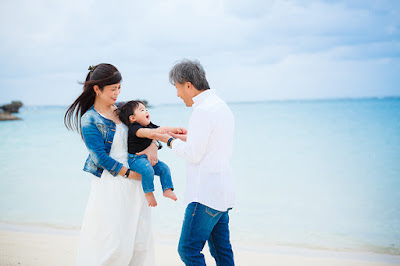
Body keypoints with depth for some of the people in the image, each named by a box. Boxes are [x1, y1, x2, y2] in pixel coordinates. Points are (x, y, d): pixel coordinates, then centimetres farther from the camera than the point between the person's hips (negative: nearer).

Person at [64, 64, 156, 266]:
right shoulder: (89, 120, -9)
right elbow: (101, 156, -12)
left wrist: (153, 145, -6)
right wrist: (129, 173, -13)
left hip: (133, 182, 7)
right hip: (110, 183, -7)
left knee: (140, 237, 7)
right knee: (113, 243, -6)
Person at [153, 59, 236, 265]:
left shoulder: (203, 111, -16)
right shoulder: (222, 106, 16)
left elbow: (193, 155, -16)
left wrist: (169, 140, -1)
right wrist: (185, 137, 19)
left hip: (206, 194, -10)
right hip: (222, 192, 10)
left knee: (188, 249, -6)